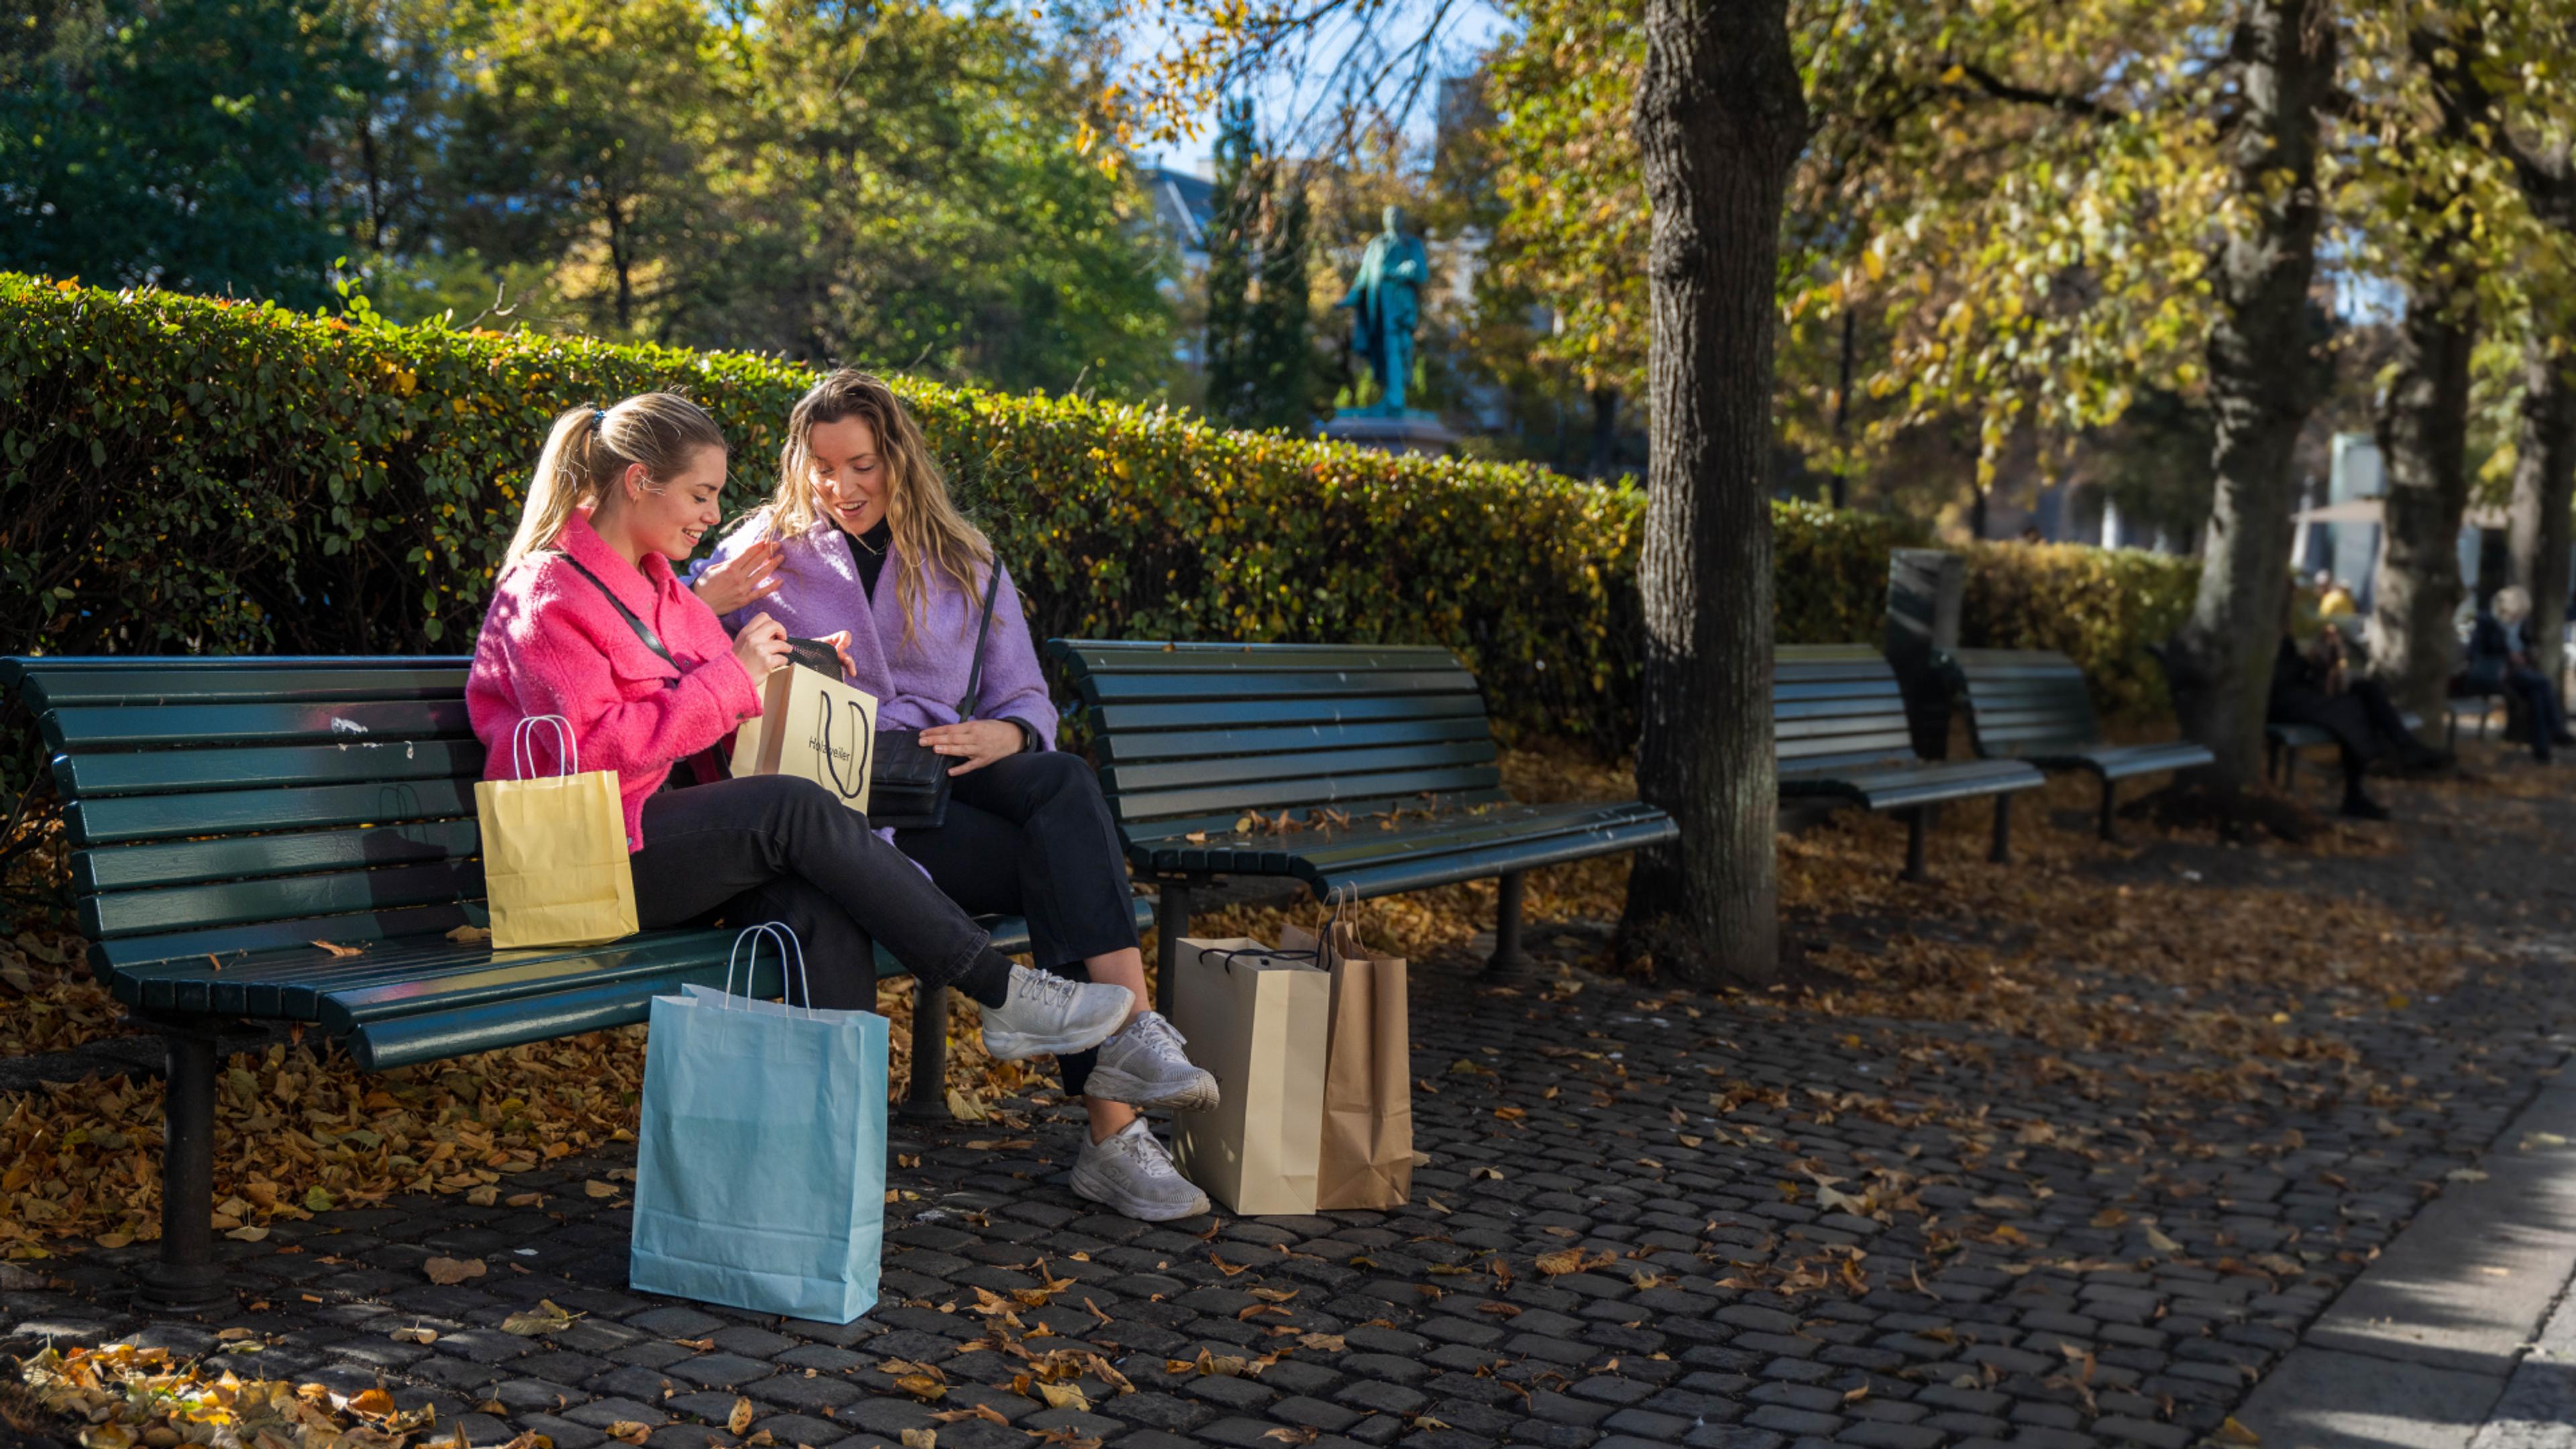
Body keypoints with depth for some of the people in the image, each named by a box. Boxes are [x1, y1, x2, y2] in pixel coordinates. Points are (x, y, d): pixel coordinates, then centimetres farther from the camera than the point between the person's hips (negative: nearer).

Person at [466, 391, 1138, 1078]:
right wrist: (733, 676, -16)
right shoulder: (548, 591, -6)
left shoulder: (658, 586, 21)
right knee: (797, 807, -28)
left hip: (676, 829, 8)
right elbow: (593, 749, -18)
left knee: (824, 912, -25)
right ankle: (1006, 993, -24)